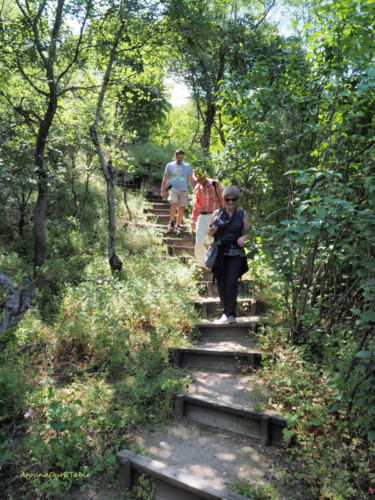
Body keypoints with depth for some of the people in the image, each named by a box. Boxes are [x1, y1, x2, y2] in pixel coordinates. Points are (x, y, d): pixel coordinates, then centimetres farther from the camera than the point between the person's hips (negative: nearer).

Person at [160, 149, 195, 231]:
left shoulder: (187, 166, 13)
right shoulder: (170, 165, 8)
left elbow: (191, 179, 13)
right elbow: (165, 179, 9)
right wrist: (162, 191, 2)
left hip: (183, 190, 2)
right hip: (173, 188, -2)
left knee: (181, 208, 0)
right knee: (174, 204, -24)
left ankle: (178, 225, 12)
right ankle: (171, 222, -7)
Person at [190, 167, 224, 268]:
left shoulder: (215, 183, -2)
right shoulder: (197, 188, 11)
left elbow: (222, 199, -2)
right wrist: (193, 220, 14)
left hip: (214, 215, -4)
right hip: (202, 216, 4)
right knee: (199, 243, 0)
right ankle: (201, 264, 18)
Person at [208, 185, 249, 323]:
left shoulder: (243, 214, 5)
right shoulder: (218, 213, 6)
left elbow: (247, 233, 9)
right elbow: (210, 232, 11)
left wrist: (243, 238, -13)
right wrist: (212, 231, -12)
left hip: (236, 253, -1)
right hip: (220, 253, 1)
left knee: (232, 283, -10)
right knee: (221, 284, 5)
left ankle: (231, 313, 3)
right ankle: (224, 312, 20)